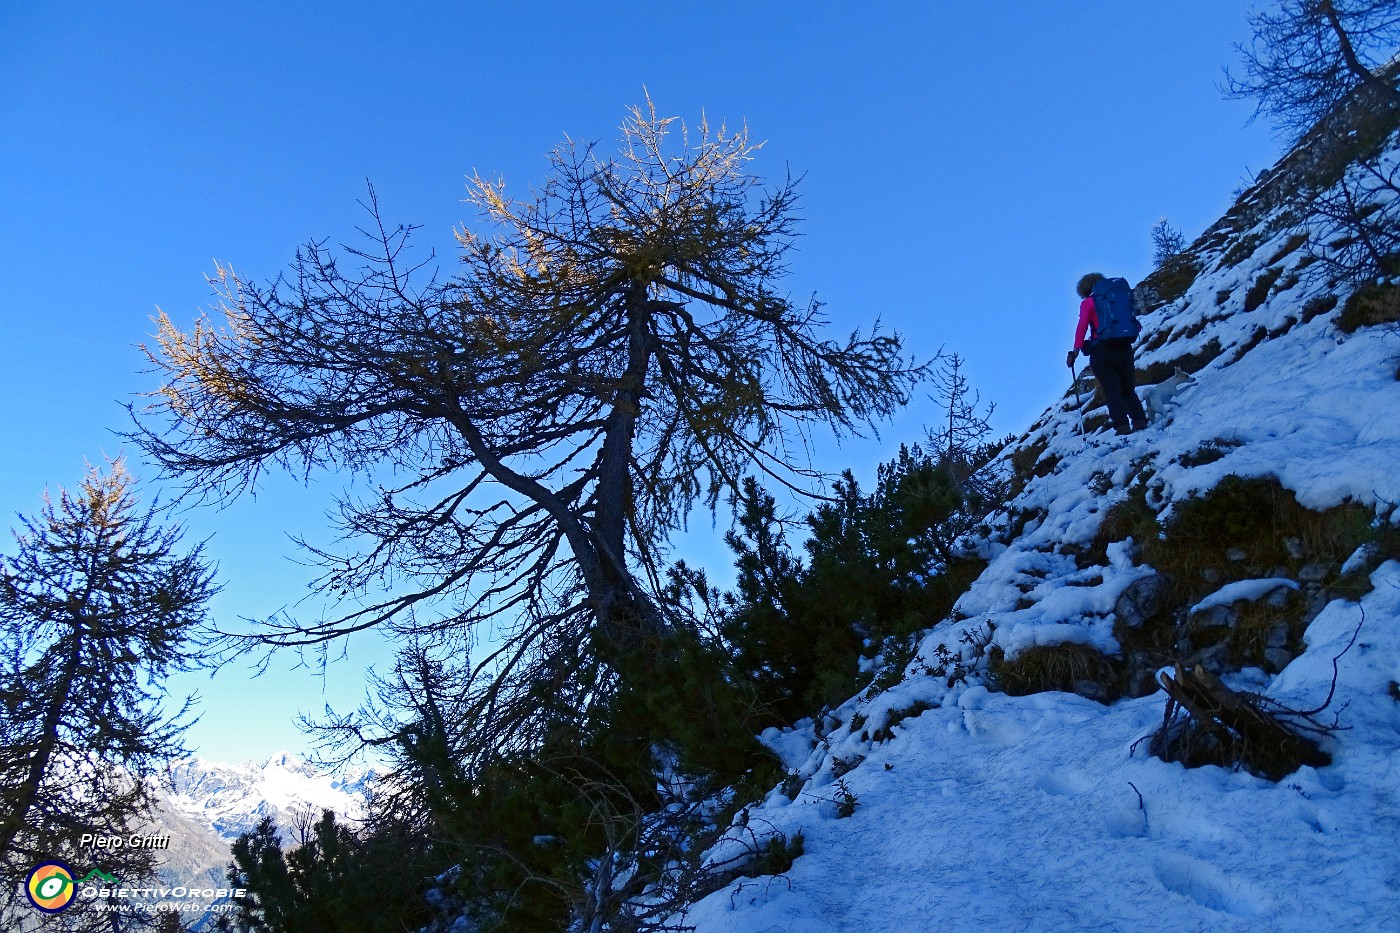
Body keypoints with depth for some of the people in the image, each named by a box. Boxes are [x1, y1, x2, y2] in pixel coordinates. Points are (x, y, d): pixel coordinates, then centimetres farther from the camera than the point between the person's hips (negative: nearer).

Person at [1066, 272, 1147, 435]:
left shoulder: (1088, 302, 4)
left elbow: (1082, 326, -10)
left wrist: (1076, 350, -14)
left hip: (1102, 352, -4)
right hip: (1125, 349, 4)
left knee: (1112, 392, -3)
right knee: (1128, 390, 15)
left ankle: (1122, 426, -14)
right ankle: (1140, 420, 2)